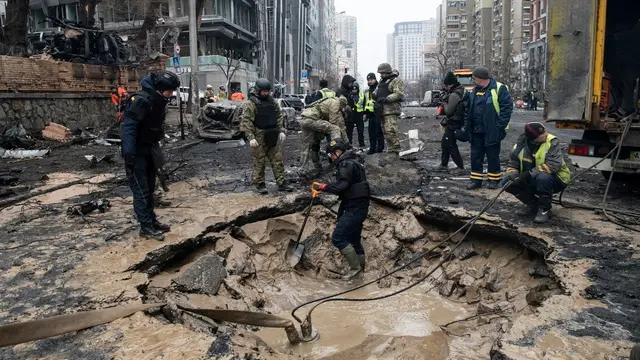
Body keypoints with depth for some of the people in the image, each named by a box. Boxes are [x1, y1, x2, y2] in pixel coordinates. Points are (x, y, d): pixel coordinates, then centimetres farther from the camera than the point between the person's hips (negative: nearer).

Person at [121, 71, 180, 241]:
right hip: (137, 152, -9)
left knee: (149, 189, 15)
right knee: (141, 190, -4)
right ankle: (146, 227, 3)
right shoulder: (142, 100, -23)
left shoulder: (158, 100, 5)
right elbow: (128, 127, -26)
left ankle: (152, 221, 26)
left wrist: (155, 148, 16)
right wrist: (129, 154, -27)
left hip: (149, 150, 9)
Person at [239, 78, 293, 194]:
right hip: (259, 137, -6)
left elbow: (279, 116, 17)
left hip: (273, 137, 6)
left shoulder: (272, 101, 10)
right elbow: (246, 121, -14)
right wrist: (251, 137, -20)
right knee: (259, 161, 2)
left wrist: (281, 131, 8)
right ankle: (259, 184, 15)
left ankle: (281, 183, 14)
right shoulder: (251, 103, -10)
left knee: (278, 160, 7)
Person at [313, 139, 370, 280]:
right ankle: (360, 269, 25)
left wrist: (324, 187, -15)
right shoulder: (353, 162, 19)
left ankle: (355, 267, -4)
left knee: (338, 237, -10)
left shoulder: (346, 164, -14)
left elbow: (342, 186, -23)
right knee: (354, 239, 17)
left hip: (354, 208, -11)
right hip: (358, 207, 11)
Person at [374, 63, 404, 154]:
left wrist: (387, 99, -24)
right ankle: (390, 149, 19)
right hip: (382, 110, 9)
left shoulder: (396, 81, -4)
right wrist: (374, 95, 11)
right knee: (385, 131, 11)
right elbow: (377, 92, 34)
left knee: (390, 131, -18)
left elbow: (399, 94, -16)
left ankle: (395, 150, -13)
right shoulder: (382, 82, 23)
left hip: (391, 110, -9)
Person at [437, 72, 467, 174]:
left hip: (453, 123, -11)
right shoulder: (461, 91, 10)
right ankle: (444, 164, 28)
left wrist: (444, 102, -2)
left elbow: (448, 111, -18)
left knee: (451, 145, -7)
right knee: (445, 142, 18)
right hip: (453, 122, 11)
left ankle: (460, 167, -3)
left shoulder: (454, 95, -21)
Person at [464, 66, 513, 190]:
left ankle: (494, 179, 20)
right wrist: (467, 126, 8)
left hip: (492, 132, -6)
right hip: (476, 131, 6)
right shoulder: (474, 91, 10)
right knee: (475, 156, 9)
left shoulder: (499, 89, -10)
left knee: (493, 156, 6)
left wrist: (500, 126, -18)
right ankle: (476, 180, 19)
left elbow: (507, 107, -13)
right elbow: (468, 110, 16)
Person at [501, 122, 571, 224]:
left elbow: (553, 165, -32)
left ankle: (544, 209, -15)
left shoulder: (552, 143, -20)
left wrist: (530, 173, -36)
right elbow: (513, 163, 1)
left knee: (543, 178, -39)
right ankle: (533, 204, 6)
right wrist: (511, 174, -23)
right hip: (532, 181, 5)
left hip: (556, 180, -5)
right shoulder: (521, 145, -8)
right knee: (507, 183, -13)